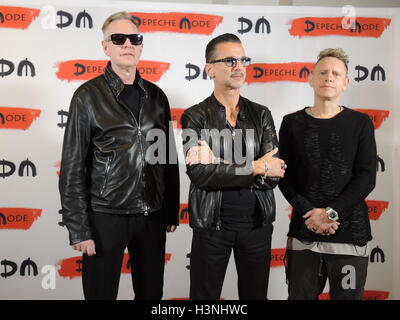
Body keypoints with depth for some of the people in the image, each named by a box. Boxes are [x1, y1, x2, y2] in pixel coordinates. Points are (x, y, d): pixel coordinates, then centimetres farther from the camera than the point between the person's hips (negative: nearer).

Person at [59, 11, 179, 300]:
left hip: (152, 217, 4)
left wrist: (172, 211, 10)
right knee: (101, 292, 9)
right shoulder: (88, 96, -5)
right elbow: (73, 169, -7)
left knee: (152, 292, 15)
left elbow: (169, 159, 11)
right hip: (106, 216, -4)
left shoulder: (156, 96, 7)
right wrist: (79, 229, -10)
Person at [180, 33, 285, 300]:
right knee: (205, 296, 10)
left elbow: (274, 174, -8)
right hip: (211, 224, -2)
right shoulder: (195, 117, -3)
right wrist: (254, 168, -15)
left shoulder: (261, 114, 4)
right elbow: (199, 174, -18)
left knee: (255, 294, 15)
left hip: (257, 223, 3)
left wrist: (219, 167, -17)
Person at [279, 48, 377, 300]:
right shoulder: (292, 123, 6)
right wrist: (309, 213, -13)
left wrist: (332, 213, -14)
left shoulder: (360, 123, 4)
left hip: (350, 231, -1)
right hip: (304, 231, 1)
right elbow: (285, 176, 1)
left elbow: (366, 177, -4)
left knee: (347, 295, 8)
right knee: (300, 295, 10)